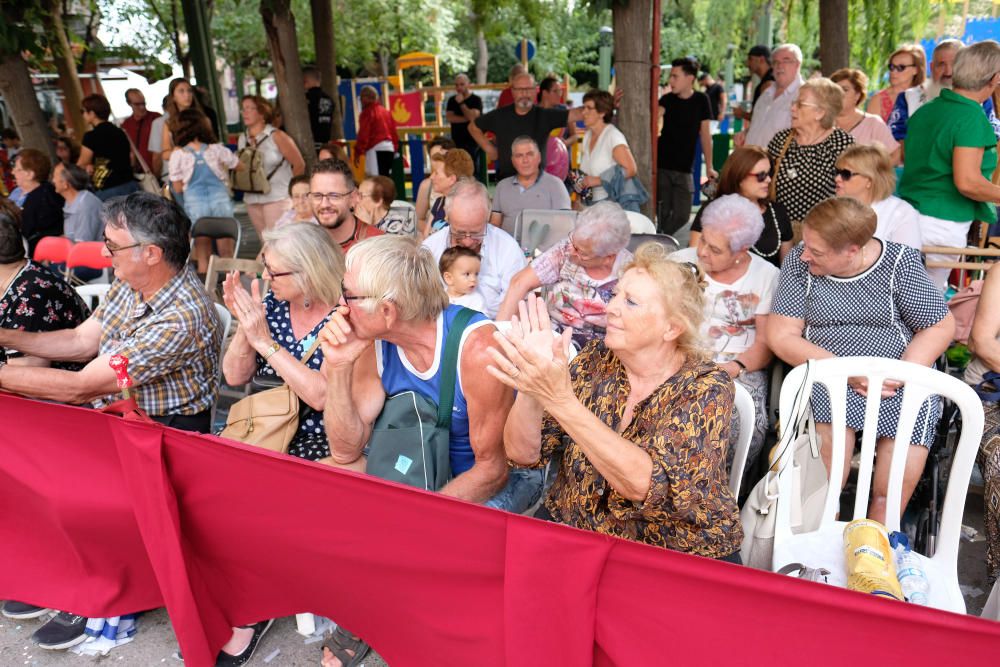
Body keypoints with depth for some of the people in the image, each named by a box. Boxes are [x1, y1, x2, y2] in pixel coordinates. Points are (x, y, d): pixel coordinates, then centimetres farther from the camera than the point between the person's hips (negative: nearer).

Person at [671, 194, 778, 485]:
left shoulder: (767, 276, 4)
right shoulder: (681, 262, 7)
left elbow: (767, 343, 0)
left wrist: (734, 368, -18)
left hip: (741, 368, 0)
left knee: (747, 426, -30)